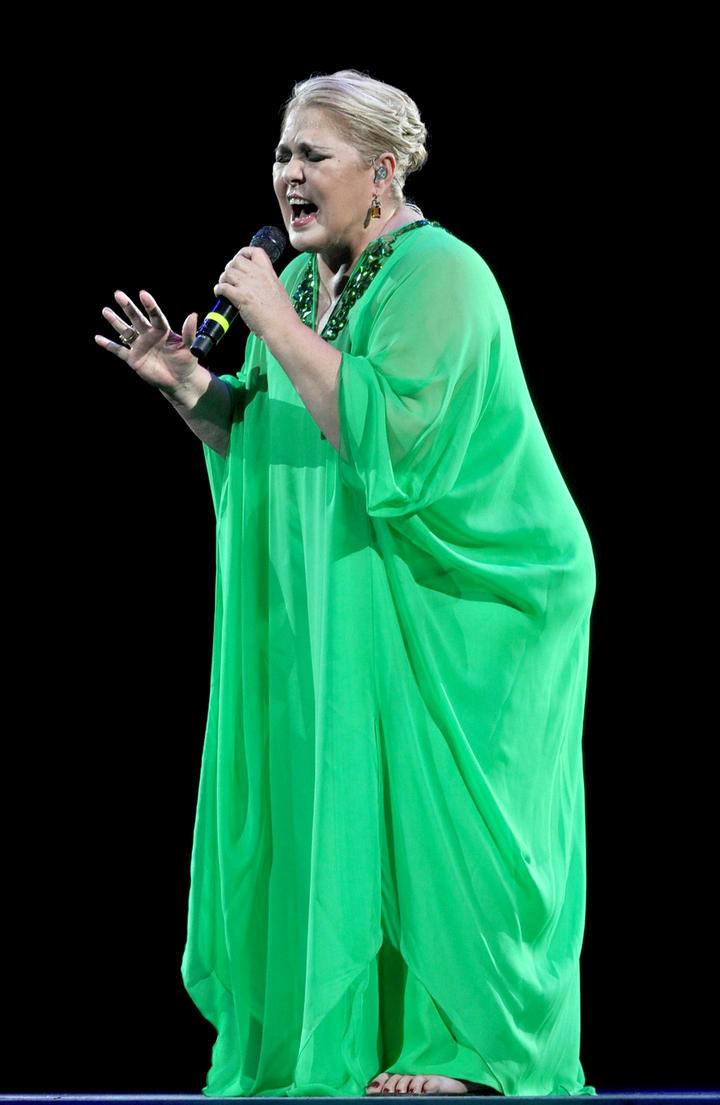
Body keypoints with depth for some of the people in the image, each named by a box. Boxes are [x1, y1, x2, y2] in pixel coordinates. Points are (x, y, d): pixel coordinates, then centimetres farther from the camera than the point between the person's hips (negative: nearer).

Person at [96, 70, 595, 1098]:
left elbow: (388, 433, -29)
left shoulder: (436, 276, -17)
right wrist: (184, 379, -1)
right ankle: (349, 1022, 19)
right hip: (336, 606, 8)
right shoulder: (299, 280, 9)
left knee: (429, 811, -4)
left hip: (453, 608, -8)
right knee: (335, 807, 8)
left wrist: (280, 327, -25)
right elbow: (264, 444, 15)